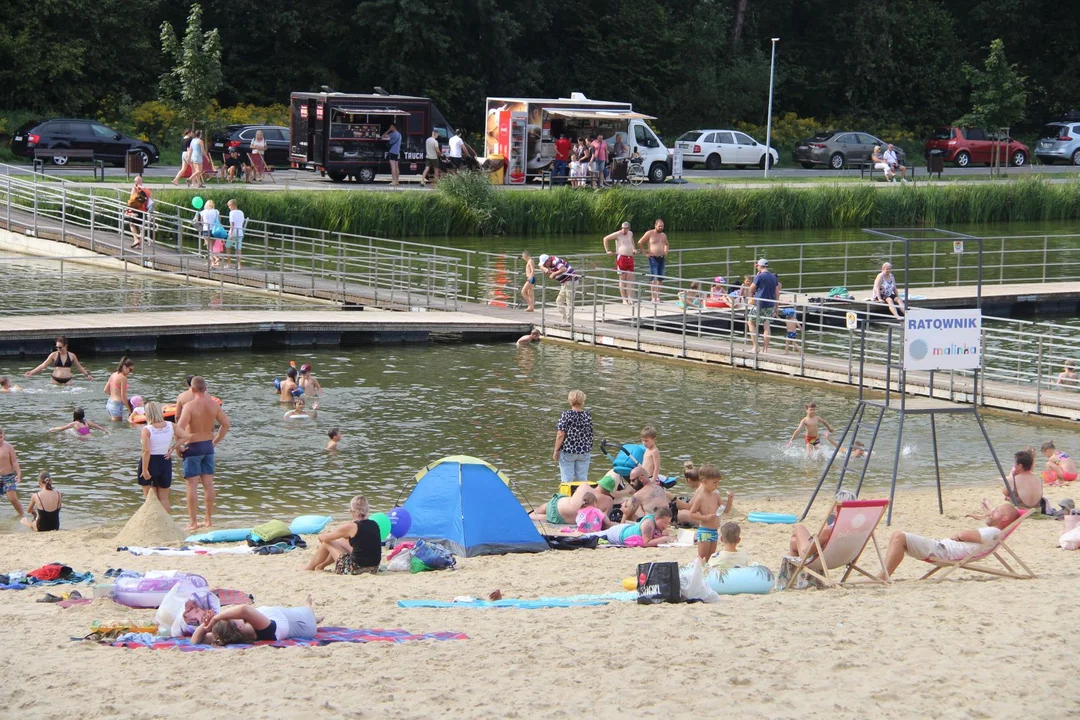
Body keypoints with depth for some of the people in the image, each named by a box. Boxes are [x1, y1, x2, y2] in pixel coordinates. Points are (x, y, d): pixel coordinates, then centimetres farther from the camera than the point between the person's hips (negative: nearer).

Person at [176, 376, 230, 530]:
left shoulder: (189, 406, -18)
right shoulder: (213, 404, 0)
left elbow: (179, 429, -26)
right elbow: (225, 423, 8)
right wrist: (216, 441, 16)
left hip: (193, 447, -6)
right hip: (208, 445, 6)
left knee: (192, 485, -1)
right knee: (208, 484, 11)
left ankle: (192, 522, 0)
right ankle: (209, 520, 17)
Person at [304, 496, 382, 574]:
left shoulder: (351, 526, -14)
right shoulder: (374, 525, 4)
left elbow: (325, 538, -1)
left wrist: (320, 536, 22)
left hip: (355, 570, -7)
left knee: (326, 543, 14)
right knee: (342, 541, 28)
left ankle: (309, 567, 37)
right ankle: (322, 565, 45)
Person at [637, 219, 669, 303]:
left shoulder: (663, 235, 13)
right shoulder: (649, 233, -5)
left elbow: (666, 245, 32)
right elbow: (640, 243, -2)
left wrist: (665, 252, 16)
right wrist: (644, 252, -5)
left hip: (662, 258, 6)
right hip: (653, 258, -6)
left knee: (660, 279, 6)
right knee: (653, 278, -9)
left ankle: (658, 297, 12)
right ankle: (653, 297, -11)